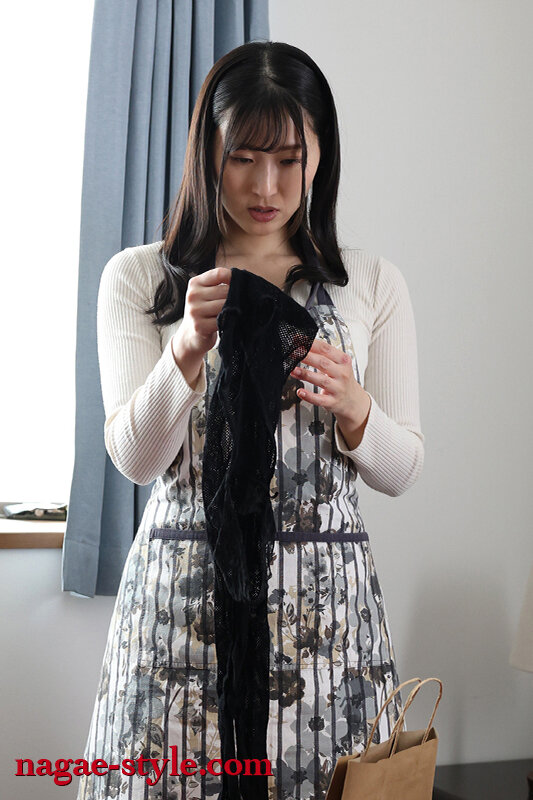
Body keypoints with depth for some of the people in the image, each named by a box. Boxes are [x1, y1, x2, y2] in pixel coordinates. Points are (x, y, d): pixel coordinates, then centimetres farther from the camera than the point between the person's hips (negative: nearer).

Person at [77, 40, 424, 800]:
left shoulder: (374, 283, 6)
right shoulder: (137, 277, 3)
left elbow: (402, 470, 5)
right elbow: (134, 458, -4)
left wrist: (349, 404, -16)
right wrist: (189, 348, -21)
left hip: (324, 599, 1)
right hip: (180, 591, 0)